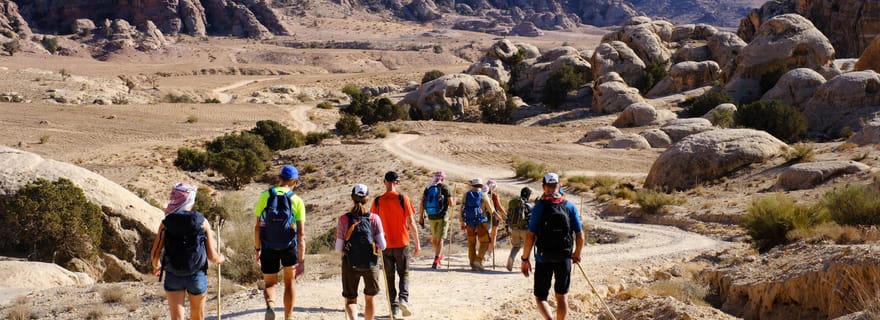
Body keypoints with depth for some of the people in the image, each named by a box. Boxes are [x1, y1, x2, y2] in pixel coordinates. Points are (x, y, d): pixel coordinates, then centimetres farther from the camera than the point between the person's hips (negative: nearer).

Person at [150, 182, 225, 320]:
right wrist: (221, 258, 17)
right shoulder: (202, 222, -8)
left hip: (173, 276, 0)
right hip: (197, 276, 0)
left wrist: (156, 266, 17)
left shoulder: (166, 223, -6)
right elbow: (212, 256, -7)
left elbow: (155, 254, -6)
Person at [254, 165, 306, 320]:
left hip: (269, 248, 0)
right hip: (290, 248, 0)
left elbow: (257, 227, -4)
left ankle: (270, 306, -18)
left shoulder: (265, 196, -4)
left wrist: (257, 250, 8)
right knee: (289, 282, 21)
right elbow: (301, 233, -10)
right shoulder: (297, 201, -7)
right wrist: (301, 260, -7)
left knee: (269, 284, 13)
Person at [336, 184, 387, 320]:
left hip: (350, 264, -1)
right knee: (369, 298, 21)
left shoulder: (344, 219, -9)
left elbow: (339, 248, -8)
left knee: (350, 300, 10)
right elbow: (382, 245, -10)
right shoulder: (374, 218, -8)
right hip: (371, 264, 1)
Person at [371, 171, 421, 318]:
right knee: (404, 274, 12)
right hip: (402, 243, -1)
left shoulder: (378, 201, -3)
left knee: (389, 277, 10)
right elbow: (411, 223, -7)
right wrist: (417, 244, 0)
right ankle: (403, 299, -10)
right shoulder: (403, 199, -8)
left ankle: (394, 307, 9)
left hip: (385, 245, 1)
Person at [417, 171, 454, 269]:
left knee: (434, 238, 23)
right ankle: (436, 261, -17)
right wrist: (454, 202, 14)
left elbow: (422, 204, 2)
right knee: (440, 239, -4)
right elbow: (451, 204, -9)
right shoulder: (444, 188, -7)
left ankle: (439, 255, 41)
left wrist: (421, 217, 6)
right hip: (442, 216, -4)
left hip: (431, 217, 4)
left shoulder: (428, 188, 5)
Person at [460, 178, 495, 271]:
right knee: (484, 242, 6)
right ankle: (478, 260, -8)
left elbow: (462, 209, 5)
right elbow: (491, 211, -1)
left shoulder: (466, 195, 5)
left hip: (469, 223, 3)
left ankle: (473, 264, 15)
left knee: (471, 243, 14)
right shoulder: (484, 196, -3)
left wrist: (462, 222, 12)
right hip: (481, 222, -3)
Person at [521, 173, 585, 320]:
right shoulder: (570, 207, 0)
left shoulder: (539, 207, -7)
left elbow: (530, 236, -12)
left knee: (540, 297, 7)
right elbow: (580, 236, 0)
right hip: (564, 259, 2)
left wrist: (525, 259, -3)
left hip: (543, 259, -2)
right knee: (561, 296, 17)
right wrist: (577, 254, 18)